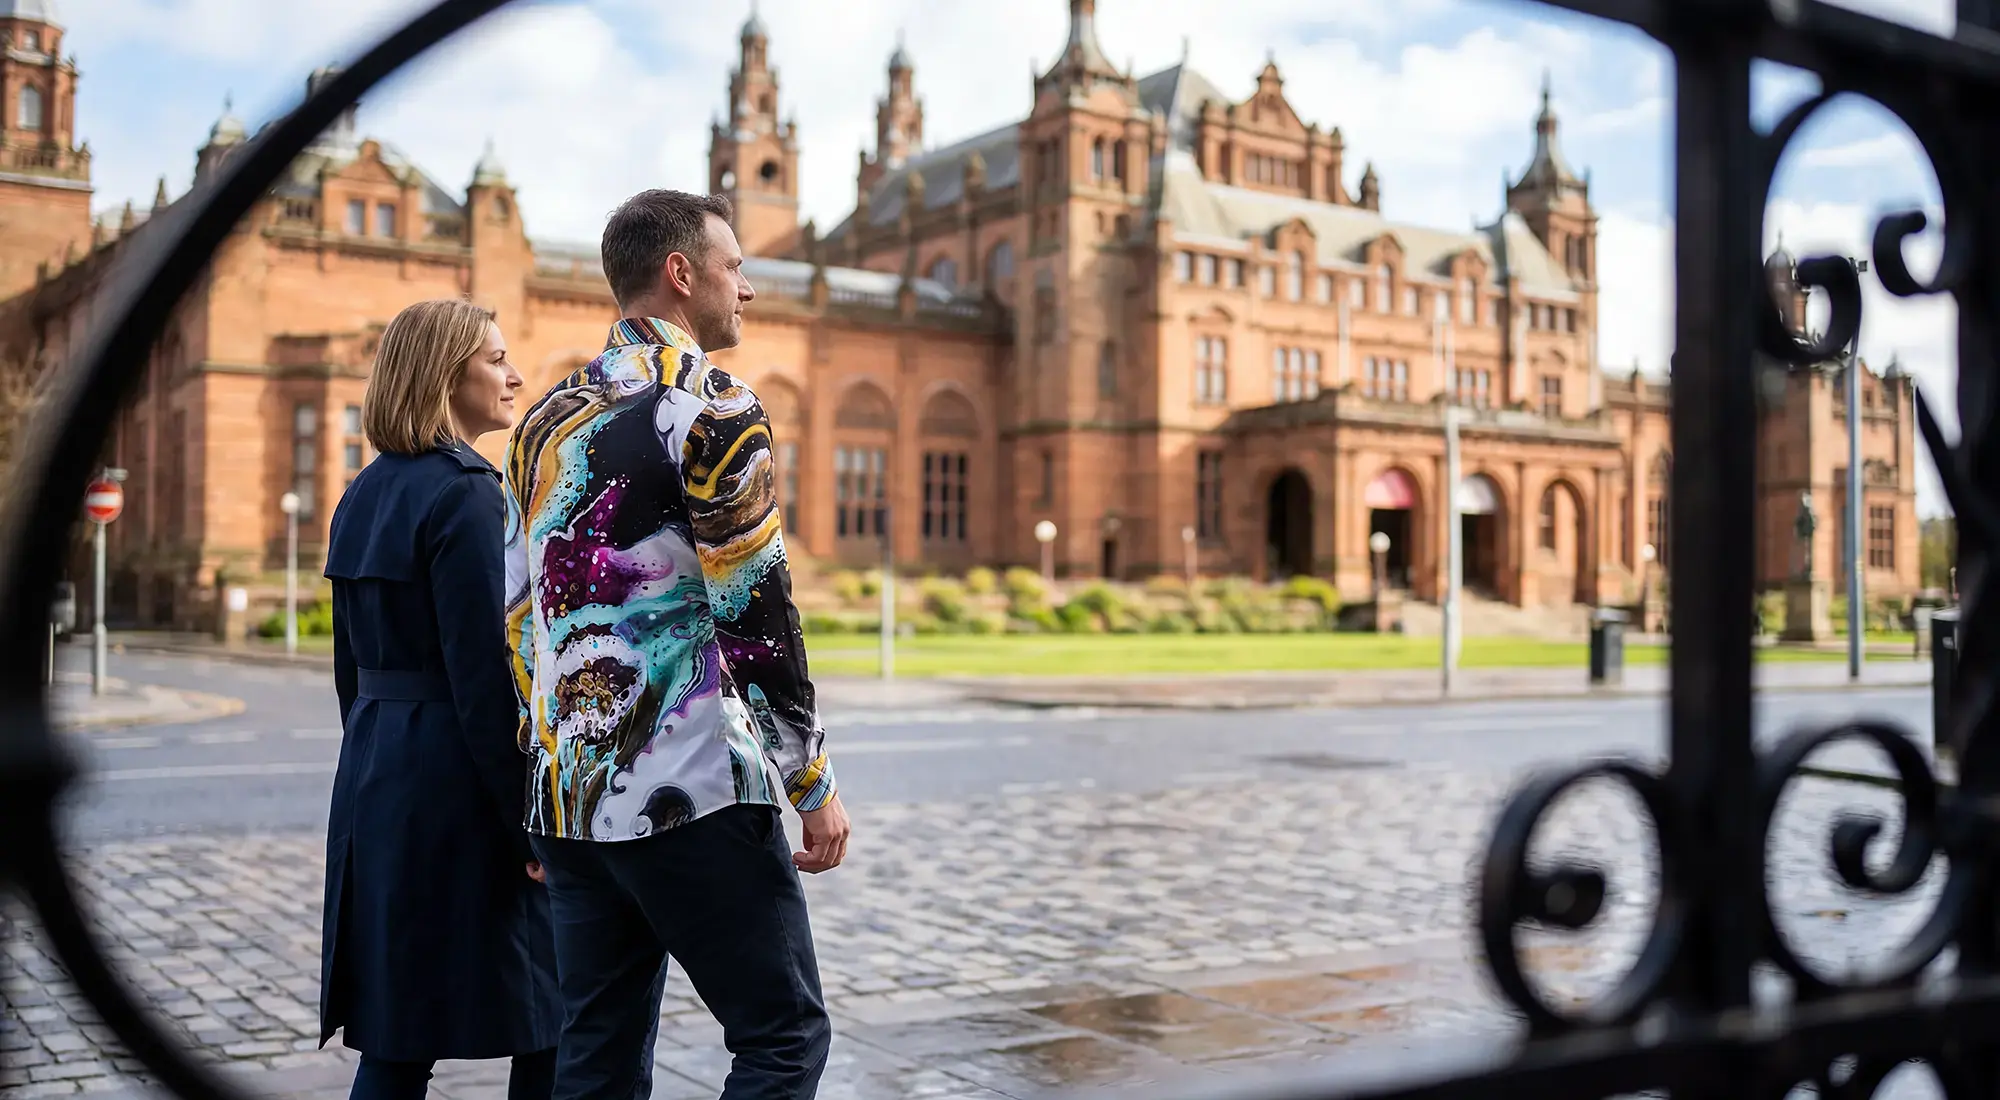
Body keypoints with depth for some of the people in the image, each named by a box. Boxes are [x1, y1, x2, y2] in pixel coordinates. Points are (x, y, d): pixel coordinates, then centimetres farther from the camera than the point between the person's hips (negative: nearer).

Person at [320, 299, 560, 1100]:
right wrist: (532, 819, -16)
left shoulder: (364, 495, 12)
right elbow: (486, 674, -20)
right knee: (548, 1025, 6)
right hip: (460, 782, -9)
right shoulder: (467, 495, -15)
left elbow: (352, 663, 16)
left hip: (375, 779, 9)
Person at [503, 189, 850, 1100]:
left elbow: (521, 615, 16)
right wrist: (815, 785, -5)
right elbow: (756, 612, -13)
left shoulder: (546, 418, 14)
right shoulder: (714, 409, -10)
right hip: (691, 791, -8)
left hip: (566, 794, 8)